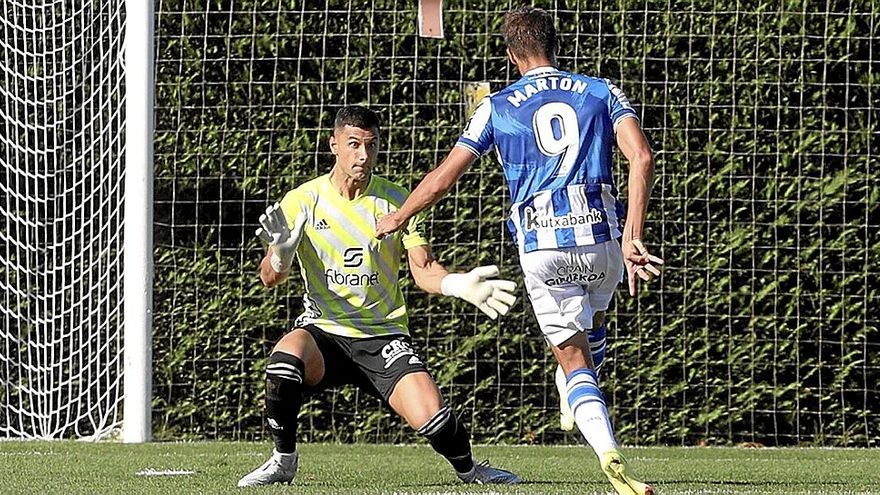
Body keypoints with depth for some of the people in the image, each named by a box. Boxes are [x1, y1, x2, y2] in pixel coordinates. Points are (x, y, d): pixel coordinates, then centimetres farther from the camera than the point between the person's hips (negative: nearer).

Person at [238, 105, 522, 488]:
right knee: (287, 355, -36)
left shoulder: (396, 202, 1)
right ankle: (283, 461, -14)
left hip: (383, 335, 1)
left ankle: (468, 469, 16)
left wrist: (461, 285, -24)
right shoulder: (303, 201, -3)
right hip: (322, 330, -1)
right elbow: (270, 278, -5)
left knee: (432, 417, -20)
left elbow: (424, 269, -2)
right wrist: (280, 253, -29)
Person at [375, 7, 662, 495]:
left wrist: (395, 219, 26)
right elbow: (641, 157, -5)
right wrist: (632, 234, -9)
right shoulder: (602, 92, 11)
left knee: (574, 362, 3)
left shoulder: (497, 107, 9)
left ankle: (610, 454, -17)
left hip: (540, 248, -1)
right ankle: (581, 413, 42)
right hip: (601, 235, 1)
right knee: (594, 325, 35)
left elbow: (441, 180, 9)